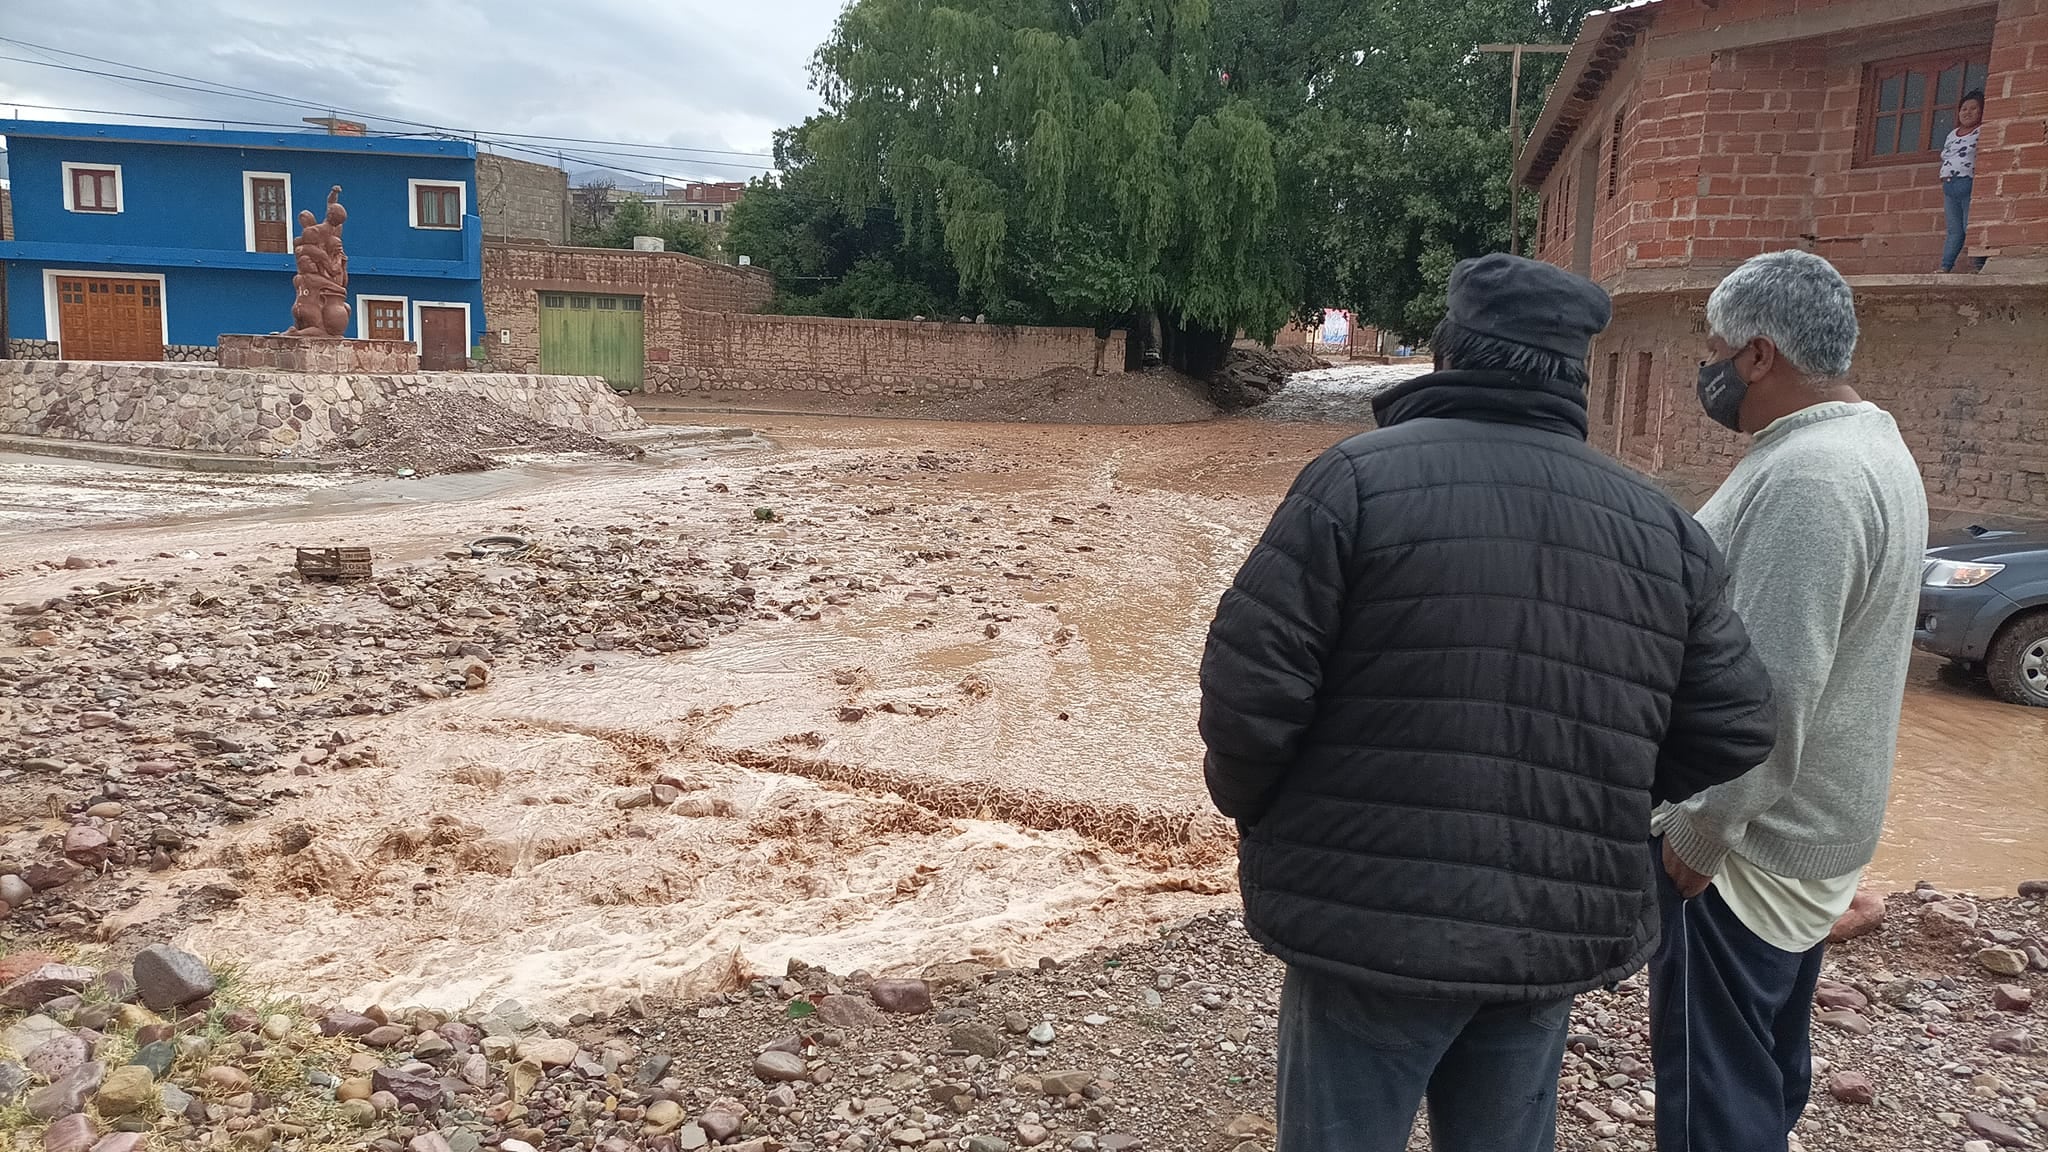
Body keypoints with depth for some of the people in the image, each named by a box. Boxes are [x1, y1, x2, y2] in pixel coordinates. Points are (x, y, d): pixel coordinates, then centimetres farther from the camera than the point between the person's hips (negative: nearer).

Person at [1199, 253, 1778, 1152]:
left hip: (1373, 918, -4)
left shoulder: (1360, 477, -11)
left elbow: (1251, 682, -15)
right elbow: (1733, 735, 5)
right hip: (1559, 930, 5)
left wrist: (1252, 808, 4)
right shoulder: (1662, 525, 4)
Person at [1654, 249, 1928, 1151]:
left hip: (1748, 846, -10)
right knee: (1768, 1065, 23)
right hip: (1812, 837, 10)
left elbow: (1770, 693, -29)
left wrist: (1696, 840, -19)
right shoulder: (1866, 444, 10)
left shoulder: (1806, 477, -24)